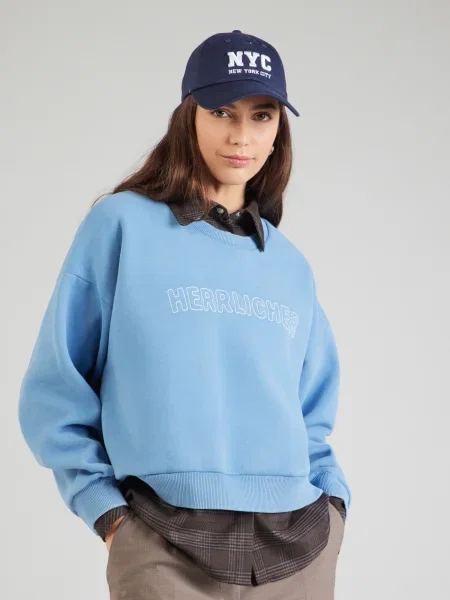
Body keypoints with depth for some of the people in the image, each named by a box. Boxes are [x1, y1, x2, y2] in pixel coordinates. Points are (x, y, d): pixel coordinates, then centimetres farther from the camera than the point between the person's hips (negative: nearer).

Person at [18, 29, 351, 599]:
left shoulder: (291, 267, 13)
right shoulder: (120, 225, -1)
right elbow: (55, 392, -1)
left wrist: (332, 497, 4)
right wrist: (107, 511, -7)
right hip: (169, 551, -4)